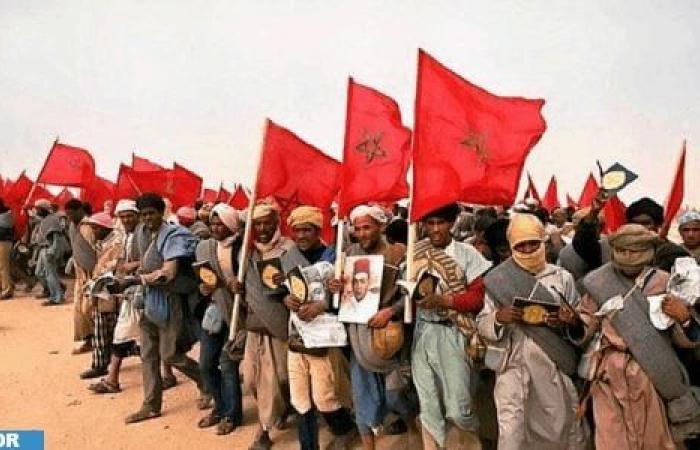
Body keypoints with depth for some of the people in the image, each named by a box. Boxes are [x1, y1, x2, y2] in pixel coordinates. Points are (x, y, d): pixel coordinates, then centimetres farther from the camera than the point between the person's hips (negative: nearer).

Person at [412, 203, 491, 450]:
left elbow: (479, 297, -7)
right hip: (422, 334, 3)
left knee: (458, 408, -1)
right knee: (428, 406, 11)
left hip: (453, 334, -3)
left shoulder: (466, 253, -4)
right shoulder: (414, 252, 5)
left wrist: (443, 300, -16)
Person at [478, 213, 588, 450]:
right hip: (513, 365, -1)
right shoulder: (498, 279, 3)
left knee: (564, 424, 10)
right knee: (511, 430, -3)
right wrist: (498, 317, -17)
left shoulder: (562, 277, 5)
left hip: (555, 364, 1)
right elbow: (483, 325, 3)